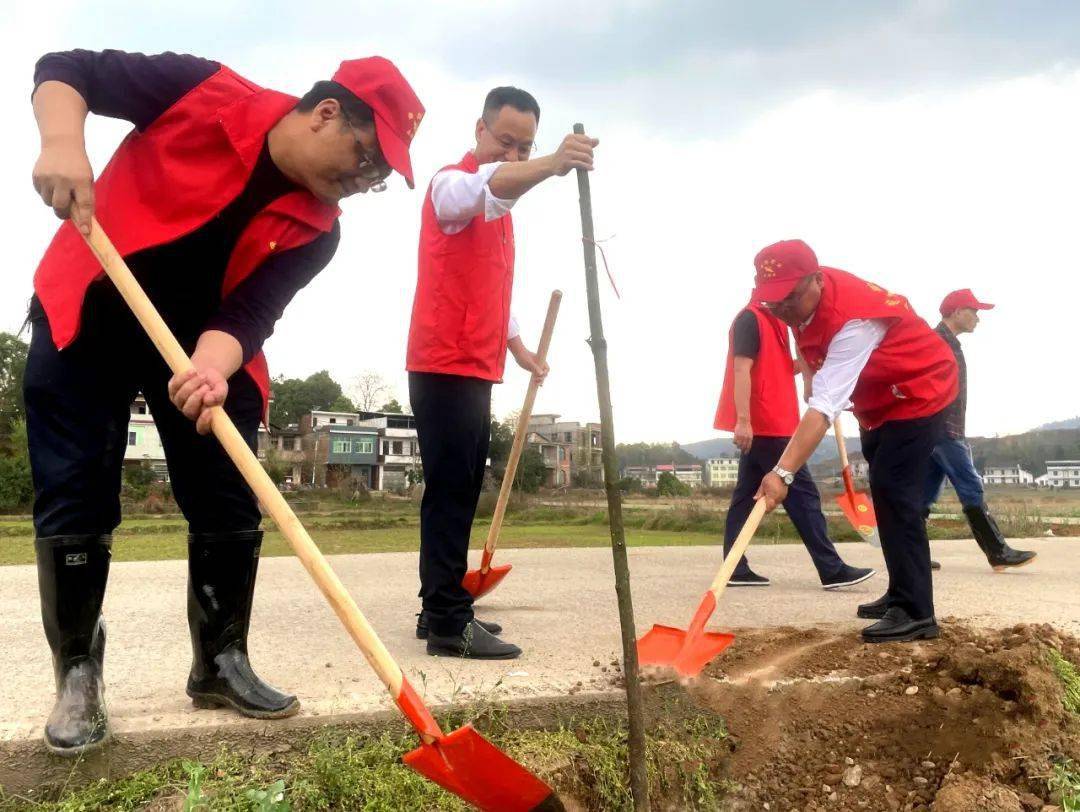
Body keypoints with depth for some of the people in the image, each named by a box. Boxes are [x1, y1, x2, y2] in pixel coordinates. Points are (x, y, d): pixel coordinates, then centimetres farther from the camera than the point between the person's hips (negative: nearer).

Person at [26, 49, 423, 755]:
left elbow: (247, 315, -19)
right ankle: (78, 672, 13)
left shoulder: (315, 231, -10)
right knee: (76, 498, -5)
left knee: (229, 506, -2)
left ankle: (221, 663, 16)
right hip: (86, 316, -2)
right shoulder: (203, 93, -16)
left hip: (206, 345, 3)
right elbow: (65, 70, -9)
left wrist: (213, 366, -41)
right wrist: (62, 143, -30)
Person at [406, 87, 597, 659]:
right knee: (450, 492, -11)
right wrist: (550, 166, -51)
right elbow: (487, 184, -33)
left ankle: (441, 609, 19)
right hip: (444, 367, -9)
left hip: (476, 367, 9)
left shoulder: (497, 207, 22)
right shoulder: (453, 183, -7)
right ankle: (448, 623, -7)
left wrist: (518, 345, 28)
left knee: (460, 493, 10)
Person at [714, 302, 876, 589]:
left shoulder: (775, 321, 19)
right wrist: (743, 420, -26)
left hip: (766, 425, 10)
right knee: (802, 493, -5)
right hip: (762, 425, -10)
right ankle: (832, 570, 1)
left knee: (745, 495, 8)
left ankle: (736, 569, 11)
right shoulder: (751, 318, -11)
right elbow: (741, 369, -19)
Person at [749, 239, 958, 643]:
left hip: (919, 390, -10)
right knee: (884, 490, 14)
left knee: (892, 490, -20)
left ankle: (916, 612, -15)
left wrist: (783, 473, -54)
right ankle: (903, 594, 27)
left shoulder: (852, 320, -38)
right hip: (879, 399, 10)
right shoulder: (804, 298, -12)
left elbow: (823, 405, -48)